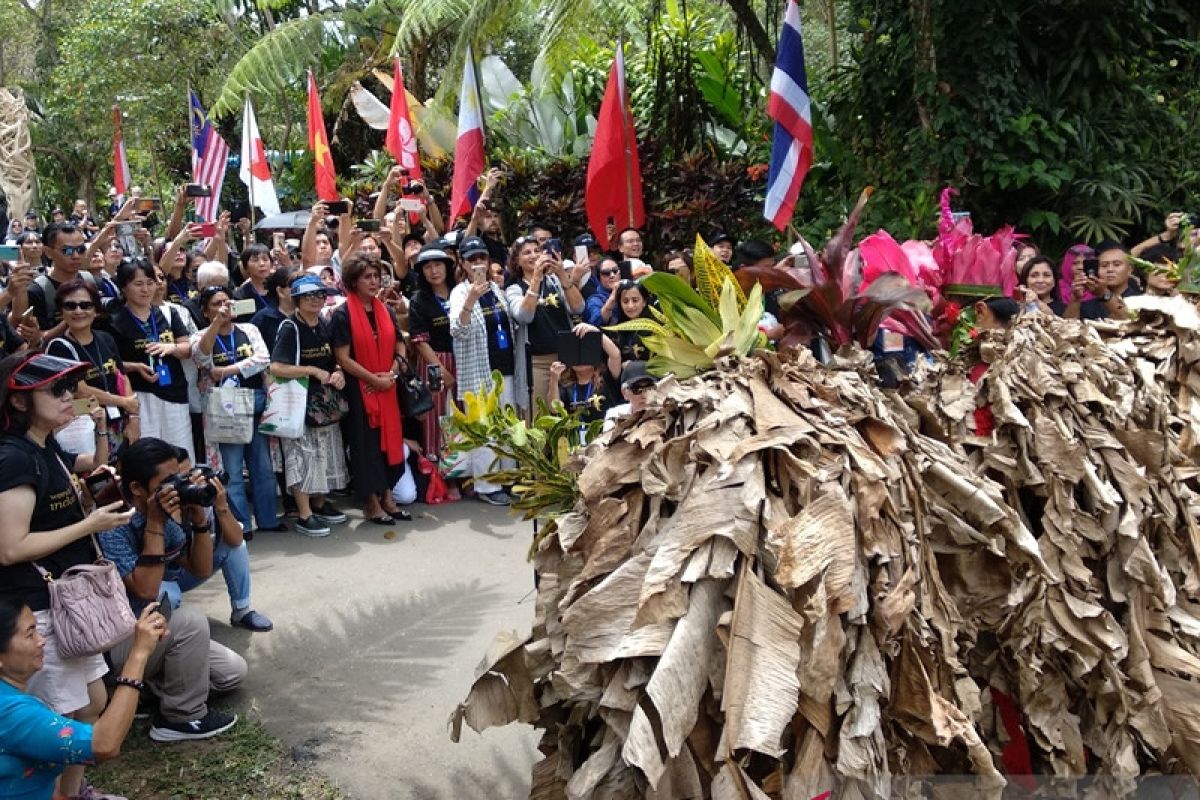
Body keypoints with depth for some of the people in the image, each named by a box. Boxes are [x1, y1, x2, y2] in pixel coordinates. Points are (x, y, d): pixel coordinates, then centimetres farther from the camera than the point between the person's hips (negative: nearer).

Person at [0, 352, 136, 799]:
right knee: (60, 721, 1)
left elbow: (93, 466, 30)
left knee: (93, 703, 18)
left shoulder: (46, 451, 8)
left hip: (65, 603, 10)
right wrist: (90, 525, -20)